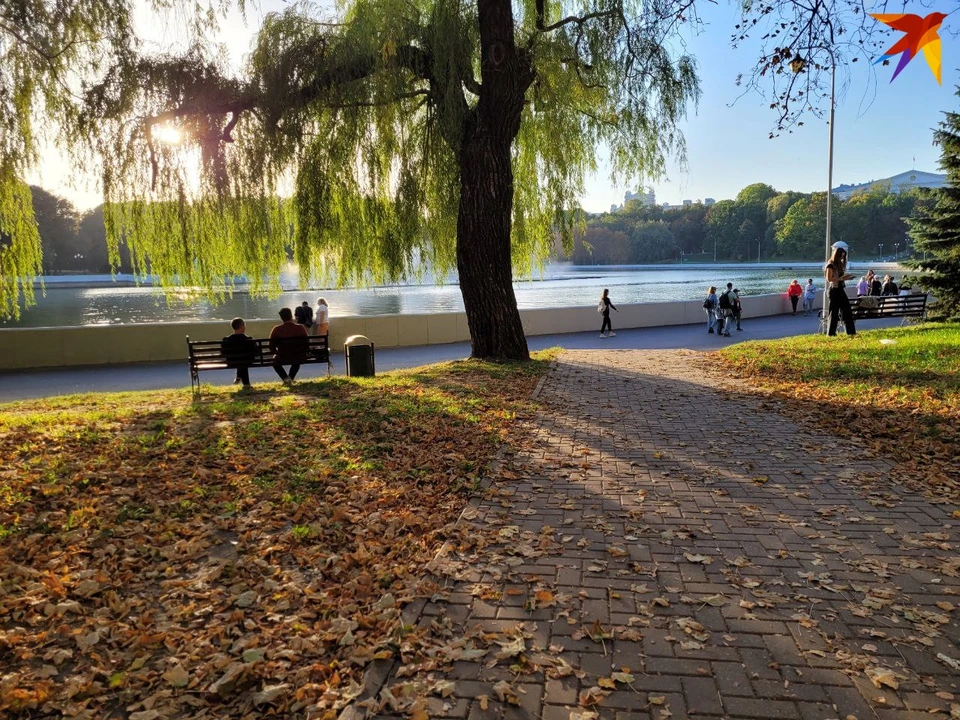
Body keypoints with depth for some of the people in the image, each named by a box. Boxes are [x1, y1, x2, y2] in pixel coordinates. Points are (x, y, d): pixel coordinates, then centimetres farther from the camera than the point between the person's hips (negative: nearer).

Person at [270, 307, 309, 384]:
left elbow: (272, 348, -4)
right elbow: (307, 345, -2)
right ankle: (291, 378, 26)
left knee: (275, 359, 33)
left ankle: (286, 378, 14)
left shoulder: (276, 329, -11)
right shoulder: (301, 328, -10)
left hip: (282, 359, -1)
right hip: (299, 359, 1)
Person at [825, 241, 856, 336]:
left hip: (840, 290, 9)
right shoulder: (831, 265, -10)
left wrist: (847, 277, -1)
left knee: (847, 310, 7)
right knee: (834, 312, -3)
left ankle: (851, 332, 12)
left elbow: (840, 277, 18)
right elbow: (829, 279, -17)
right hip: (834, 290, -8)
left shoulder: (840, 264, 15)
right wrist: (841, 278, -21)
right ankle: (831, 334, 4)